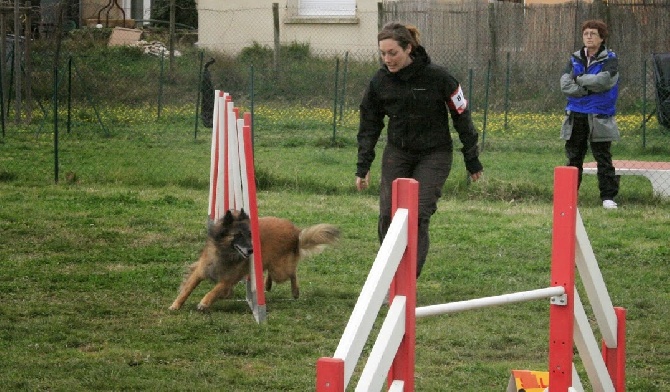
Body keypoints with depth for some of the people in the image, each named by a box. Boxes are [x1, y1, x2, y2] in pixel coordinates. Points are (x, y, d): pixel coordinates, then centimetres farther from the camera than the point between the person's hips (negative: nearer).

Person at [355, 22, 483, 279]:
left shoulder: (436, 77, -17)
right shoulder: (380, 81, -7)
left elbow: (461, 117, -7)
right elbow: (369, 126, 5)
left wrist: (472, 160, -2)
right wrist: (362, 168, 2)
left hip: (434, 154, -3)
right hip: (397, 154, 3)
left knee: (418, 215, -12)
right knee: (388, 214, -5)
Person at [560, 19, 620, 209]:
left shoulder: (609, 59, -1)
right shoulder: (575, 59, 9)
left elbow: (602, 81, -19)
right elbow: (565, 85, -4)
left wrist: (579, 79, -7)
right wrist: (590, 88, -13)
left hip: (599, 118, -4)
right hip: (575, 117, 4)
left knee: (603, 159, -2)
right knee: (573, 158, 9)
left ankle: (608, 197, 0)